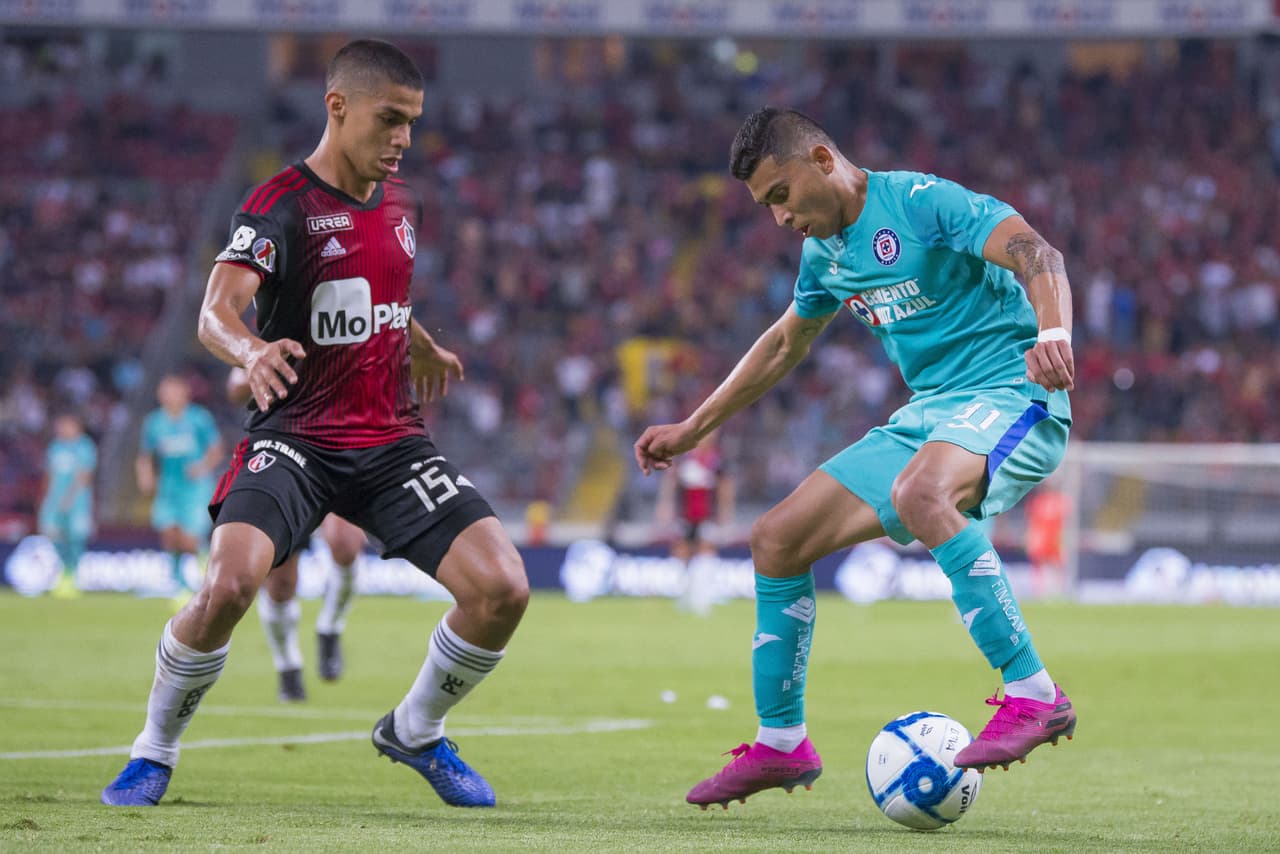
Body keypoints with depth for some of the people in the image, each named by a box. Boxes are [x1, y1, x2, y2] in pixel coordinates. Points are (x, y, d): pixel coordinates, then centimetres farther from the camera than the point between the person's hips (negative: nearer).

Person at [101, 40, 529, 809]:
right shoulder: (283, 206, -11)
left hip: (393, 441, 6)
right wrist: (251, 351, -47)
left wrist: (421, 348, 33)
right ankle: (155, 752, -4)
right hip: (295, 438, -5)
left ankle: (415, 732, 16)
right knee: (228, 584, -30)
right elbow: (217, 311, -27)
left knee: (502, 588, -11)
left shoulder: (403, 206, 11)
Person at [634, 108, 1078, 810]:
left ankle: (1035, 696, -38)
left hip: (1012, 399, -9)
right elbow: (785, 344, 31)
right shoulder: (824, 250, 14)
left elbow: (1036, 254, -24)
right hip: (925, 416, 9)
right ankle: (780, 745, 16)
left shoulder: (923, 202, -12)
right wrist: (692, 429, 33)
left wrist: (1052, 332, -45)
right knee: (775, 539, 2)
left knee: (917, 493, -40)